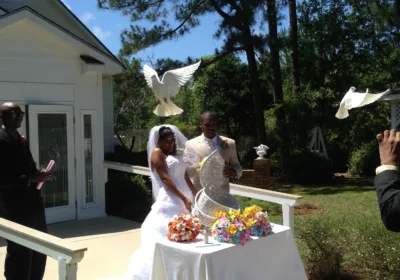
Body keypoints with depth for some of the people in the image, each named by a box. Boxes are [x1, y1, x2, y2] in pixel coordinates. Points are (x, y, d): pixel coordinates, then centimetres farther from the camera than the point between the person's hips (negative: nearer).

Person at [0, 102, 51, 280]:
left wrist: (37, 175, 1)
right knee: (20, 251, 3)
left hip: (30, 200, 9)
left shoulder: (18, 138, 14)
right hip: (15, 205, -9)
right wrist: (31, 179, -23)